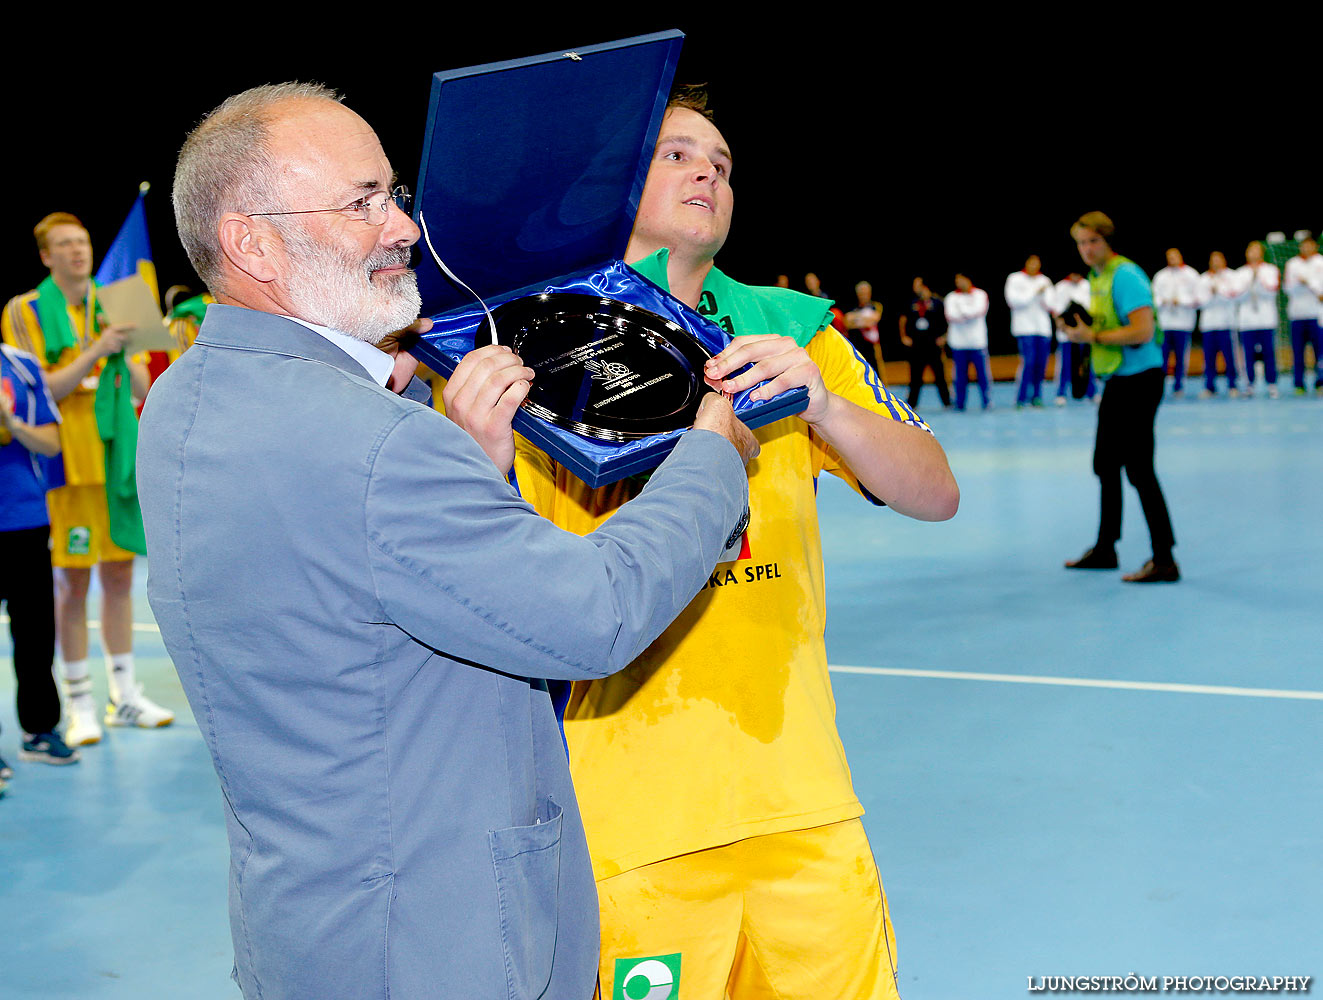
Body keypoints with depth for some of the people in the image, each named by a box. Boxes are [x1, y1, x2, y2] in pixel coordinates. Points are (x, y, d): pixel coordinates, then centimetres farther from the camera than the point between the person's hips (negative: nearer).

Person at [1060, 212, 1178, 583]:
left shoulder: (1125, 275, -16)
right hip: (1117, 381, 10)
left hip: (1138, 380, -10)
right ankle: (1105, 549, 29)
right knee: (1105, 466, 16)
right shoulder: (1097, 277, 14)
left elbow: (1142, 331, -25)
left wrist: (1093, 335, -20)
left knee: (1139, 470, -9)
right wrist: (1081, 328, 4)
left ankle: (1164, 561, -6)